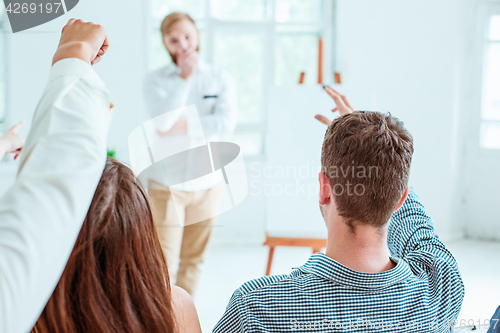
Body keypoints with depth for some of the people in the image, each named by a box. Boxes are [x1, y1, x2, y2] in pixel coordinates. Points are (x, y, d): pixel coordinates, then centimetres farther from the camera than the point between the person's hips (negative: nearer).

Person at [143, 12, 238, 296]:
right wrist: (184, 77, -15)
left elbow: (227, 122, -11)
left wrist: (181, 126, -16)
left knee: (193, 260, 11)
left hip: (207, 184, 2)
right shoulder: (155, 80, -1)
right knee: (163, 262, -8)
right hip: (166, 184, -2)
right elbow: (162, 122, -17)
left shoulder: (220, 79, 4)